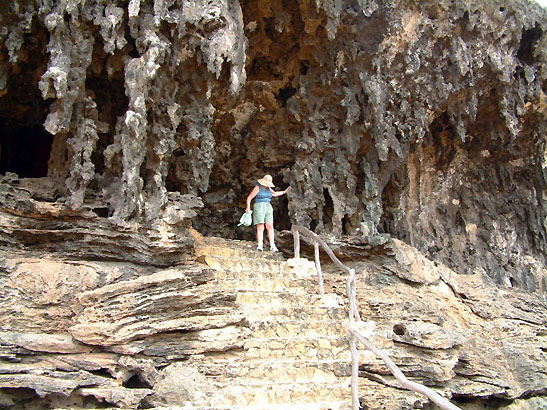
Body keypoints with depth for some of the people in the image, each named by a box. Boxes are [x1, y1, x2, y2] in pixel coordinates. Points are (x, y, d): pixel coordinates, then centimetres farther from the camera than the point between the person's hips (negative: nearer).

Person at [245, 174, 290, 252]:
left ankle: (272, 246, -6)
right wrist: (248, 207, -22)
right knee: (260, 227, -11)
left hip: (268, 208, 5)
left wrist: (284, 192, 30)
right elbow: (249, 198, -9)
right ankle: (260, 246, -12)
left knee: (270, 226, -5)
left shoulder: (268, 188, 12)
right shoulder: (257, 188, -7)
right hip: (259, 208, -5)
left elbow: (274, 193, 31)